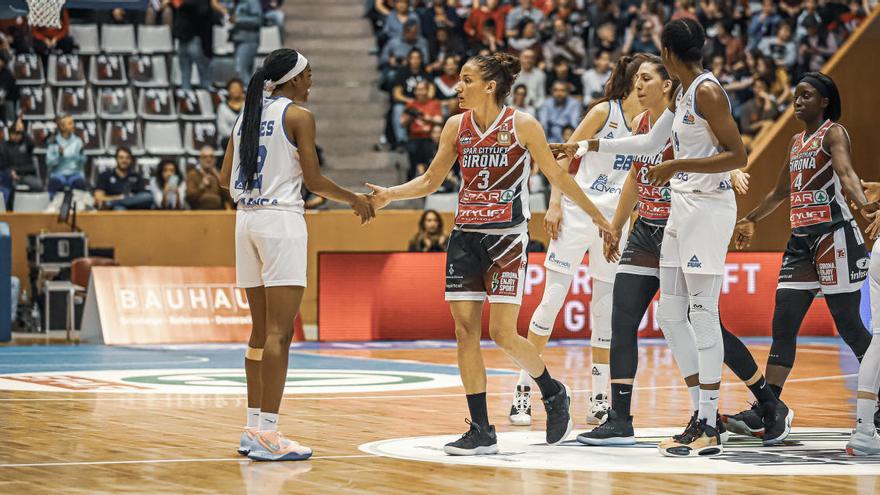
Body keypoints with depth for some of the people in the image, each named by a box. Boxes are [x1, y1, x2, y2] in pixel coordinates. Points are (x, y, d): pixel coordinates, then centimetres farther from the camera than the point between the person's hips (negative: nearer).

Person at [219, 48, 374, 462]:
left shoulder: (247, 115, 13)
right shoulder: (298, 116, -6)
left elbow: (225, 178, 15)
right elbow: (314, 180, -8)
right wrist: (356, 200, 7)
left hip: (246, 219, 7)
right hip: (281, 219, -7)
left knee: (261, 330, 13)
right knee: (279, 331, -8)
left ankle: (254, 427, 15)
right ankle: (267, 433, -13)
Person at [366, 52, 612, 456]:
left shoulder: (522, 126, -6)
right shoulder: (456, 127, 6)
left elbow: (555, 175, 3)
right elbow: (431, 180, 14)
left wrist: (595, 215, 7)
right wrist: (390, 195, 0)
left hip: (507, 237, -5)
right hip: (465, 236, 5)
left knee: (503, 333, -10)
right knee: (465, 330, -1)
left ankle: (554, 395, 17)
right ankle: (481, 431, 4)